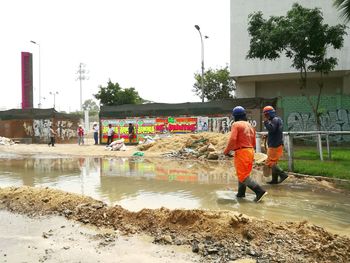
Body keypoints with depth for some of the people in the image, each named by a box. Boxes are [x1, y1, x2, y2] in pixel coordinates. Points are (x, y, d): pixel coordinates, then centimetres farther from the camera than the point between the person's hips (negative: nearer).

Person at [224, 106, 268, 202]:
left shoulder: (236, 124, -9)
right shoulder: (250, 126, 16)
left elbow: (232, 139, -21)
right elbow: (253, 143, 17)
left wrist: (226, 151, -8)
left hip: (241, 152, -9)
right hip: (250, 151, 9)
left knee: (243, 176, -7)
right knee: (244, 173, 20)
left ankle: (260, 191, -15)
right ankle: (241, 193, 29)